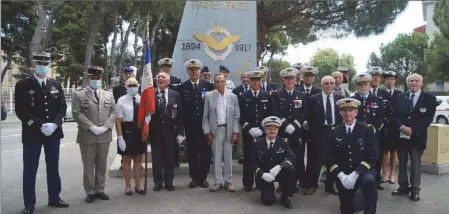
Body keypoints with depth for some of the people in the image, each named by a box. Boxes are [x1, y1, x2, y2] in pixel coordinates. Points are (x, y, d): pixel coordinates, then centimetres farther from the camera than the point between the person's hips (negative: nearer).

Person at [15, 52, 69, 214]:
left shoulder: (56, 85, 9)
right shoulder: (22, 85, -3)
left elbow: (62, 107, 5)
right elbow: (21, 111, -10)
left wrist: (54, 124, -13)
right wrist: (39, 126, -19)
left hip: (54, 133, 4)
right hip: (32, 134, -3)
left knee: (53, 168, 13)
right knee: (30, 170, 4)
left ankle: (54, 198, 26)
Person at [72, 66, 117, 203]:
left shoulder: (109, 95, 13)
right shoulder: (79, 94, 1)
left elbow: (113, 113, 7)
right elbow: (77, 114, -8)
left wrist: (105, 127, -8)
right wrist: (92, 127, -15)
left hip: (104, 136, 3)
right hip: (87, 136, -3)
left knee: (102, 165, 10)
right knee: (88, 166, 4)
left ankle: (99, 190, 22)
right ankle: (90, 192, 15)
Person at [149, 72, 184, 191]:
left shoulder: (176, 95, 2)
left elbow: (180, 115, 1)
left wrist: (180, 132, -3)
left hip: (170, 131, 1)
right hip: (155, 131, -1)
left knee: (169, 158, 10)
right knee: (156, 158, 9)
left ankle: (169, 182, 23)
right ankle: (158, 182, 22)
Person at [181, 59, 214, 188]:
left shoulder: (207, 85, 2)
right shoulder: (183, 87, 2)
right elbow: (181, 107, 0)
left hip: (204, 124, 0)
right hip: (189, 126, 0)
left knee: (205, 152, 5)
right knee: (192, 152, 8)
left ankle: (203, 178, 18)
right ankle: (194, 178, 19)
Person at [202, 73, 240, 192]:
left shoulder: (233, 97, 4)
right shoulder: (209, 96, 1)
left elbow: (236, 116, 4)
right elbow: (205, 116, 1)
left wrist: (235, 132, -4)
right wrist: (207, 132, -5)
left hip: (229, 130, 1)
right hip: (215, 130, -1)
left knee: (228, 157, 6)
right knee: (216, 157, 5)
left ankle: (228, 182, 17)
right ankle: (218, 181, 16)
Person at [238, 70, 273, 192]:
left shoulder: (267, 96, 7)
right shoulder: (243, 97, 5)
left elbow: (270, 115, 3)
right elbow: (241, 116, 0)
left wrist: (261, 129, -9)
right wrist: (249, 128, -12)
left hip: (263, 132, 1)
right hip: (248, 132, 0)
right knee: (248, 158, 3)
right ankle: (248, 183, 13)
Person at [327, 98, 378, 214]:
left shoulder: (367, 129, -4)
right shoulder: (335, 131, 2)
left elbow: (372, 156, -11)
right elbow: (330, 157, 1)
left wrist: (355, 174, -21)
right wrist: (341, 175, -15)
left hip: (362, 172, -2)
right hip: (343, 176, 2)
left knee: (369, 181, -36)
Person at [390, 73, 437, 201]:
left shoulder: (429, 98, 1)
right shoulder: (399, 97, 8)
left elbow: (429, 118, -8)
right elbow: (393, 115, 3)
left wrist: (412, 130, -16)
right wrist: (402, 127, -15)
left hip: (417, 136, -3)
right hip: (401, 135, 3)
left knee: (415, 164, 2)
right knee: (402, 163, 10)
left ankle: (415, 190, 12)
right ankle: (403, 187, 20)